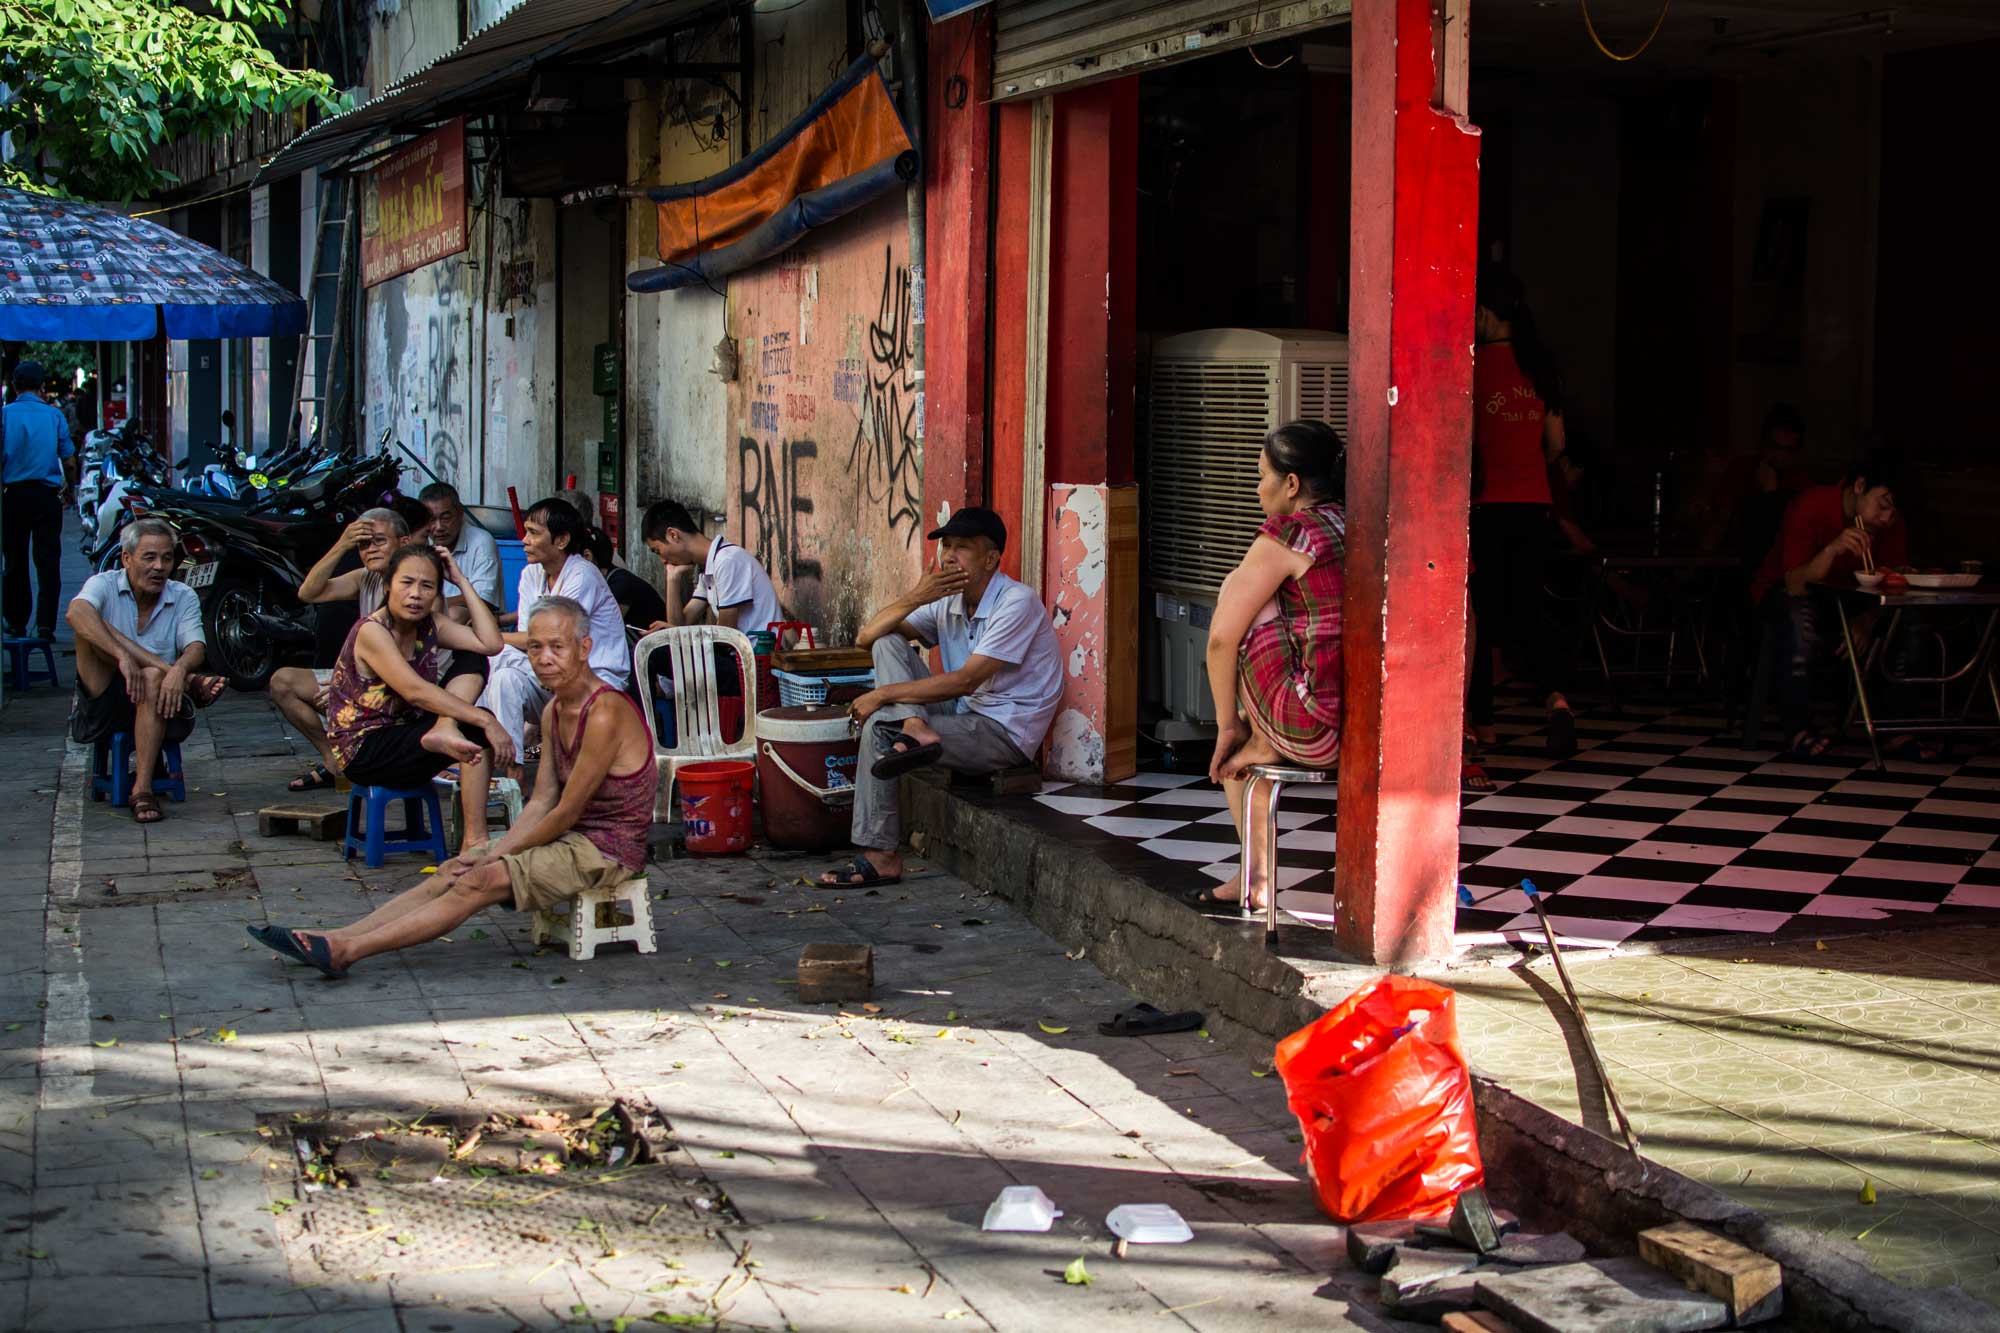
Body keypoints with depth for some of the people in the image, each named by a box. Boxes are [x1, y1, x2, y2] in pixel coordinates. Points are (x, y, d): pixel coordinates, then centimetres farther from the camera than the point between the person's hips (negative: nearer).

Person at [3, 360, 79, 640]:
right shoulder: (55, 415, 0)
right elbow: (69, 461, 2)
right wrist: (69, 489, 18)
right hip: (47, 494, 0)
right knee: (48, 559, -1)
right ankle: (45, 624, -9)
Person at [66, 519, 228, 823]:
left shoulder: (183, 597, 7)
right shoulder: (105, 585, -1)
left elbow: (196, 648, -9)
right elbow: (75, 613, -25)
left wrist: (180, 669, -35)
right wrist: (122, 656, -39)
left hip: (158, 707, 1)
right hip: (102, 707, -1)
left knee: (154, 678, -35)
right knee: (91, 628, -21)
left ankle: (142, 789, -36)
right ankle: (192, 683, -27)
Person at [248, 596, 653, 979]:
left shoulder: (605, 713, -21)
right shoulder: (554, 710, 10)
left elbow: (567, 812, -18)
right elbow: (540, 803, 10)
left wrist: (496, 855, -8)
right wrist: (493, 851, -5)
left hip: (607, 850, -9)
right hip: (574, 838, 9)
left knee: (479, 882, -21)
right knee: (452, 871, -2)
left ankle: (345, 950, -24)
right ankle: (336, 939, -7)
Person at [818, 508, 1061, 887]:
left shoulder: (1016, 602, -17)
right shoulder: (947, 602, 8)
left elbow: (965, 681, -23)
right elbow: (866, 637, 3)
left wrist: (883, 694, -20)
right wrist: (914, 598, -14)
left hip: (1006, 733, -8)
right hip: (964, 715, 8)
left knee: (878, 729, -20)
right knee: (888, 642, -3)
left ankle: (880, 856, -13)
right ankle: (914, 728, -26)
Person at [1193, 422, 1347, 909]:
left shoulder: (1286, 537, -8)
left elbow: (1222, 639, -9)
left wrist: (1229, 725, 5)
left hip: (1315, 731, -8)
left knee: (1237, 590, 8)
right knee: (1236, 740, 33)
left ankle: (1262, 743, 12)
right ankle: (1254, 877, 32)